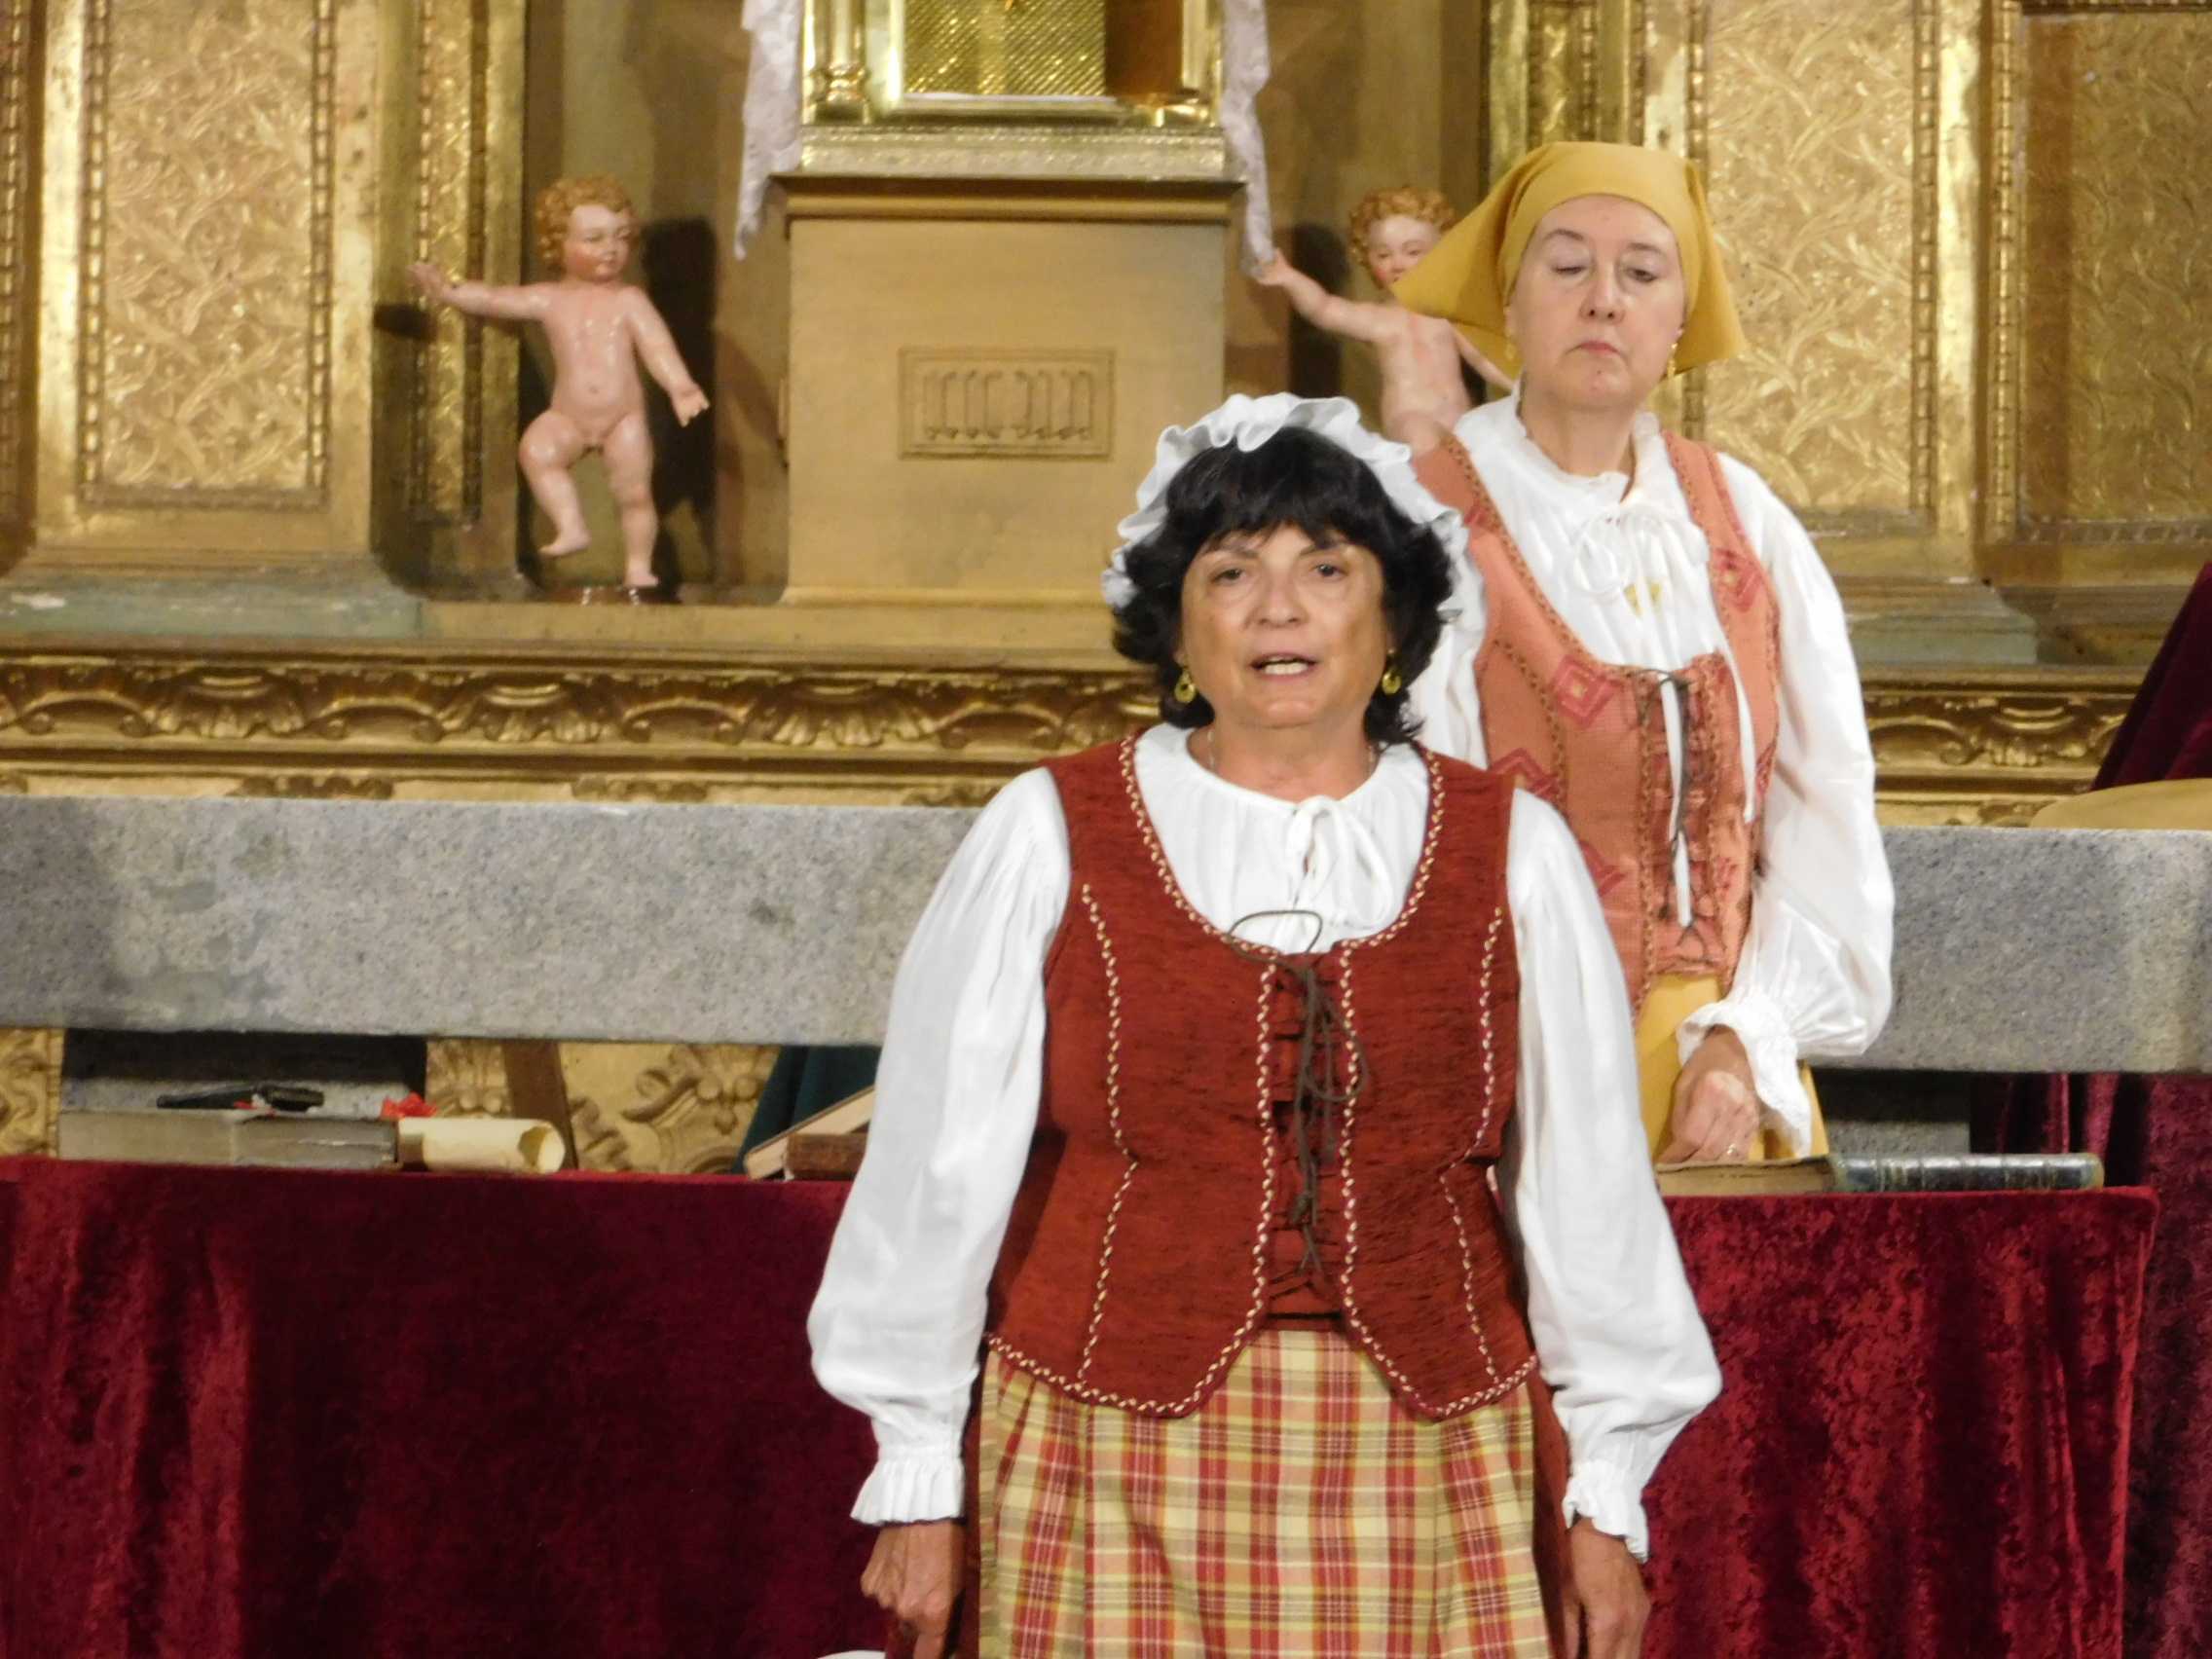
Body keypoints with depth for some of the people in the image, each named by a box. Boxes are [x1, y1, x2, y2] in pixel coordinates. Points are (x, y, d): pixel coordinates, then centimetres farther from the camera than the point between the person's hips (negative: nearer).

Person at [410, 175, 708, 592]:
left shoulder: (628, 301, -1)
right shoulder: (550, 300, 5)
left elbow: (657, 346, -12)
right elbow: (494, 299, 9)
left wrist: (680, 387, -26)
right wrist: (449, 292, -1)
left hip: (624, 417, -1)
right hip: (569, 417, 1)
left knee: (635, 492, -2)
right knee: (537, 449, -26)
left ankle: (638, 568, 14)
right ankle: (570, 527, -20)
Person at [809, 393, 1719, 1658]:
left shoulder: (1510, 854, 5)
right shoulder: (1050, 840, 1)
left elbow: (1584, 1181, 8)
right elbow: (944, 1163, 4)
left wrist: (1606, 1497, 8)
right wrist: (919, 1480, 5)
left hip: (1426, 1469, 1)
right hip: (1119, 1470, -1)